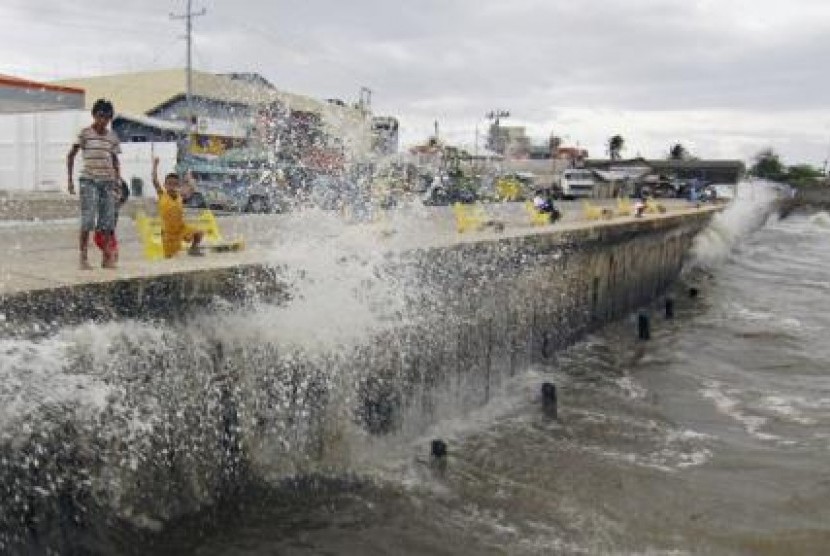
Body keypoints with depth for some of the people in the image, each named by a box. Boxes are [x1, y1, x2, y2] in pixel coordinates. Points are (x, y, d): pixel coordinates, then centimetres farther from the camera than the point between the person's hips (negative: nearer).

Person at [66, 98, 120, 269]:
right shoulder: (85, 133, 0)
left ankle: (107, 258, 10)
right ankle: (84, 258, -4)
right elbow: (71, 155, 2)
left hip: (107, 181, 4)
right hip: (89, 180, -4)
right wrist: (70, 179, -4)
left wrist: (118, 180, 8)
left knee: (107, 222, 2)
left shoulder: (112, 136, 10)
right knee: (87, 221, -8)